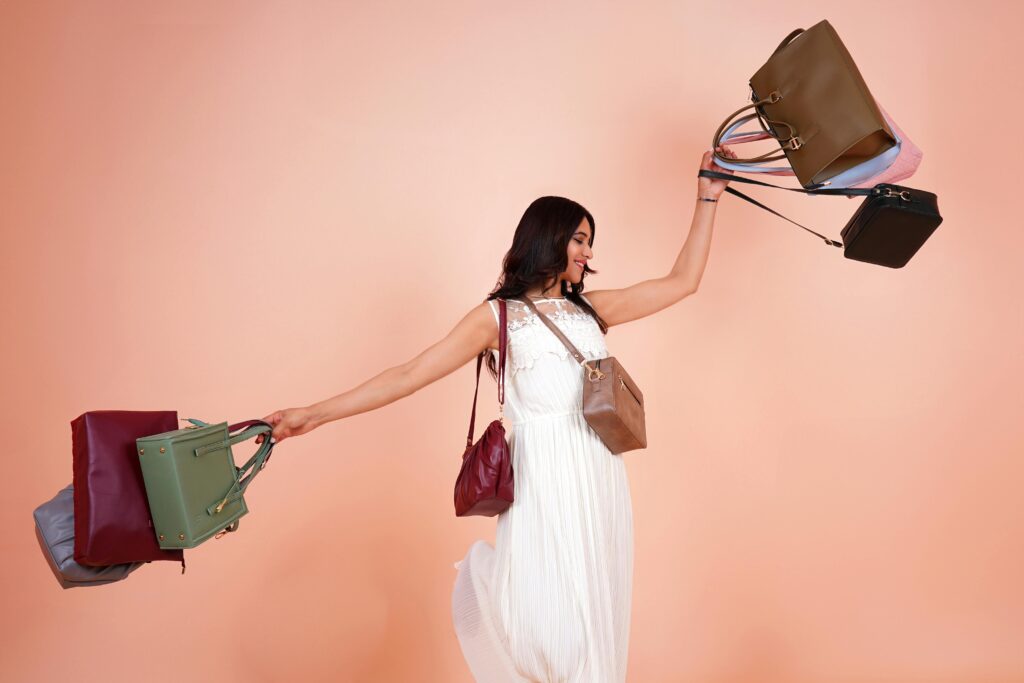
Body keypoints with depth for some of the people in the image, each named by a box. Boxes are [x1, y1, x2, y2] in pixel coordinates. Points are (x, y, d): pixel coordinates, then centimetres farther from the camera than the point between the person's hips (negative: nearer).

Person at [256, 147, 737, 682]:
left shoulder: (591, 308, 13)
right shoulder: (497, 316, 1)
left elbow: (683, 281, 16)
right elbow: (410, 374, -4)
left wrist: (708, 198, 14)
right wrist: (313, 414, -9)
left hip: (599, 476, 5)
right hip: (543, 478, -5)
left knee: (595, 614, 9)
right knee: (541, 618, -7)